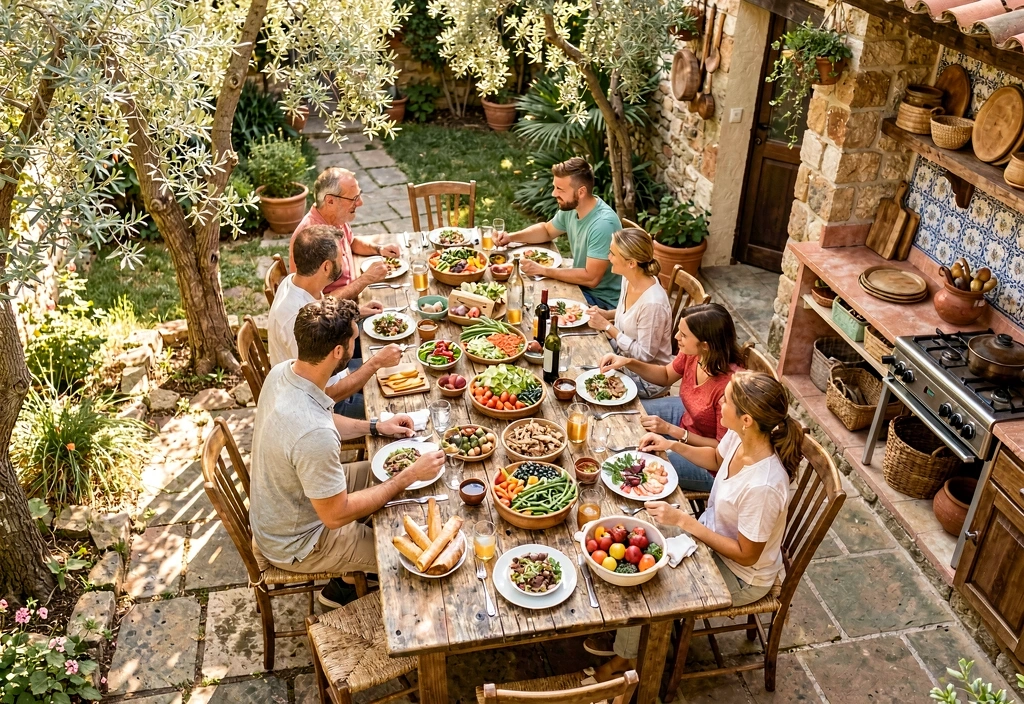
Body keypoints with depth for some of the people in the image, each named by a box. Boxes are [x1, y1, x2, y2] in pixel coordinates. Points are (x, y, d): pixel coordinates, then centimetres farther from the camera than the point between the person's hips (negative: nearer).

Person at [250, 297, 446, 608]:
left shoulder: (282, 372, -13)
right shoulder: (314, 433, -41)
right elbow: (336, 515, -28)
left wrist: (375, 426, 1)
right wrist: (409, 476, -23)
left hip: (276, 515, 8)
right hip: (295, 545, -8)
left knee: (382, 474, 18)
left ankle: (355, 570, 31)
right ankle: (343, 589, 27)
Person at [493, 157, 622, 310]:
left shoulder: (603, 224, -30)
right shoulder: (570, 208, -3)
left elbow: (591, 278, -30)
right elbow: (547, 230, 18)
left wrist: (542, 270, -25)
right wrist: (512, 237, 1)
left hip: (602, 299, -8)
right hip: (580, 283, 8)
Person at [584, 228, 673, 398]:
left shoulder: (652, 303, -32)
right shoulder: (629, 279, -7)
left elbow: (644, 354, -24)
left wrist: (608, 327, -22)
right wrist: (606, 314, -6)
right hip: (623, 354, 8)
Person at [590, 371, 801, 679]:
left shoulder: (763, 486, -40)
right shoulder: (739, 437, -17)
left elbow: (746, 555, -26)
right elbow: (716, 458, 10)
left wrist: (683, 520, -28)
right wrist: (673, 445, -4)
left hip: (741, 577, -7)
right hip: (712, 533, 7)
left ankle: (625, 657, 25)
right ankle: (621, 634, 26)